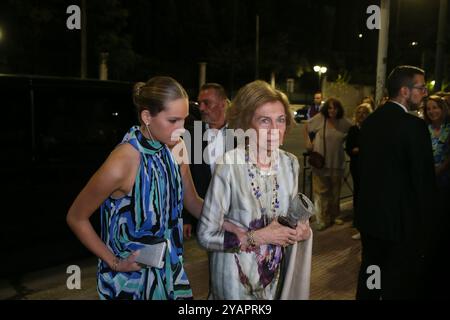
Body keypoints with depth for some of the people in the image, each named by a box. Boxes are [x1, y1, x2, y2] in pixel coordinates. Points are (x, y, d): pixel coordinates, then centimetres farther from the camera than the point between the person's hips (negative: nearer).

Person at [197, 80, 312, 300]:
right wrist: (258, 237, -21)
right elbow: (206, 235, -17)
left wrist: (303, 231, -10)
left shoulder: (290, 163, -5)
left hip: (276, 272, 5)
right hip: (238, 277, -5)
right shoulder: (229, 165, -21)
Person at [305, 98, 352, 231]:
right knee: (321, 191, 1)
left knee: (335, 191, 17)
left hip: (337, 162, 3)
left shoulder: (344, 122, -1)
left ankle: (335, 215, 34)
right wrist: (308, 141, -4)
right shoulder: (320, 118, -9)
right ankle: (323, 219, 9)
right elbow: (306, 127, 4)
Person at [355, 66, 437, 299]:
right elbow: (424, 179, -16)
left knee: (369, 273, 20)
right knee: (398, 285, 8)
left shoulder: (369, 122, 4)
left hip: (369, 214, 7)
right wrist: (425, 224, -5)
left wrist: (371, 201, 16)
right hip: (401, 219, -7)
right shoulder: (414, 125, -18)